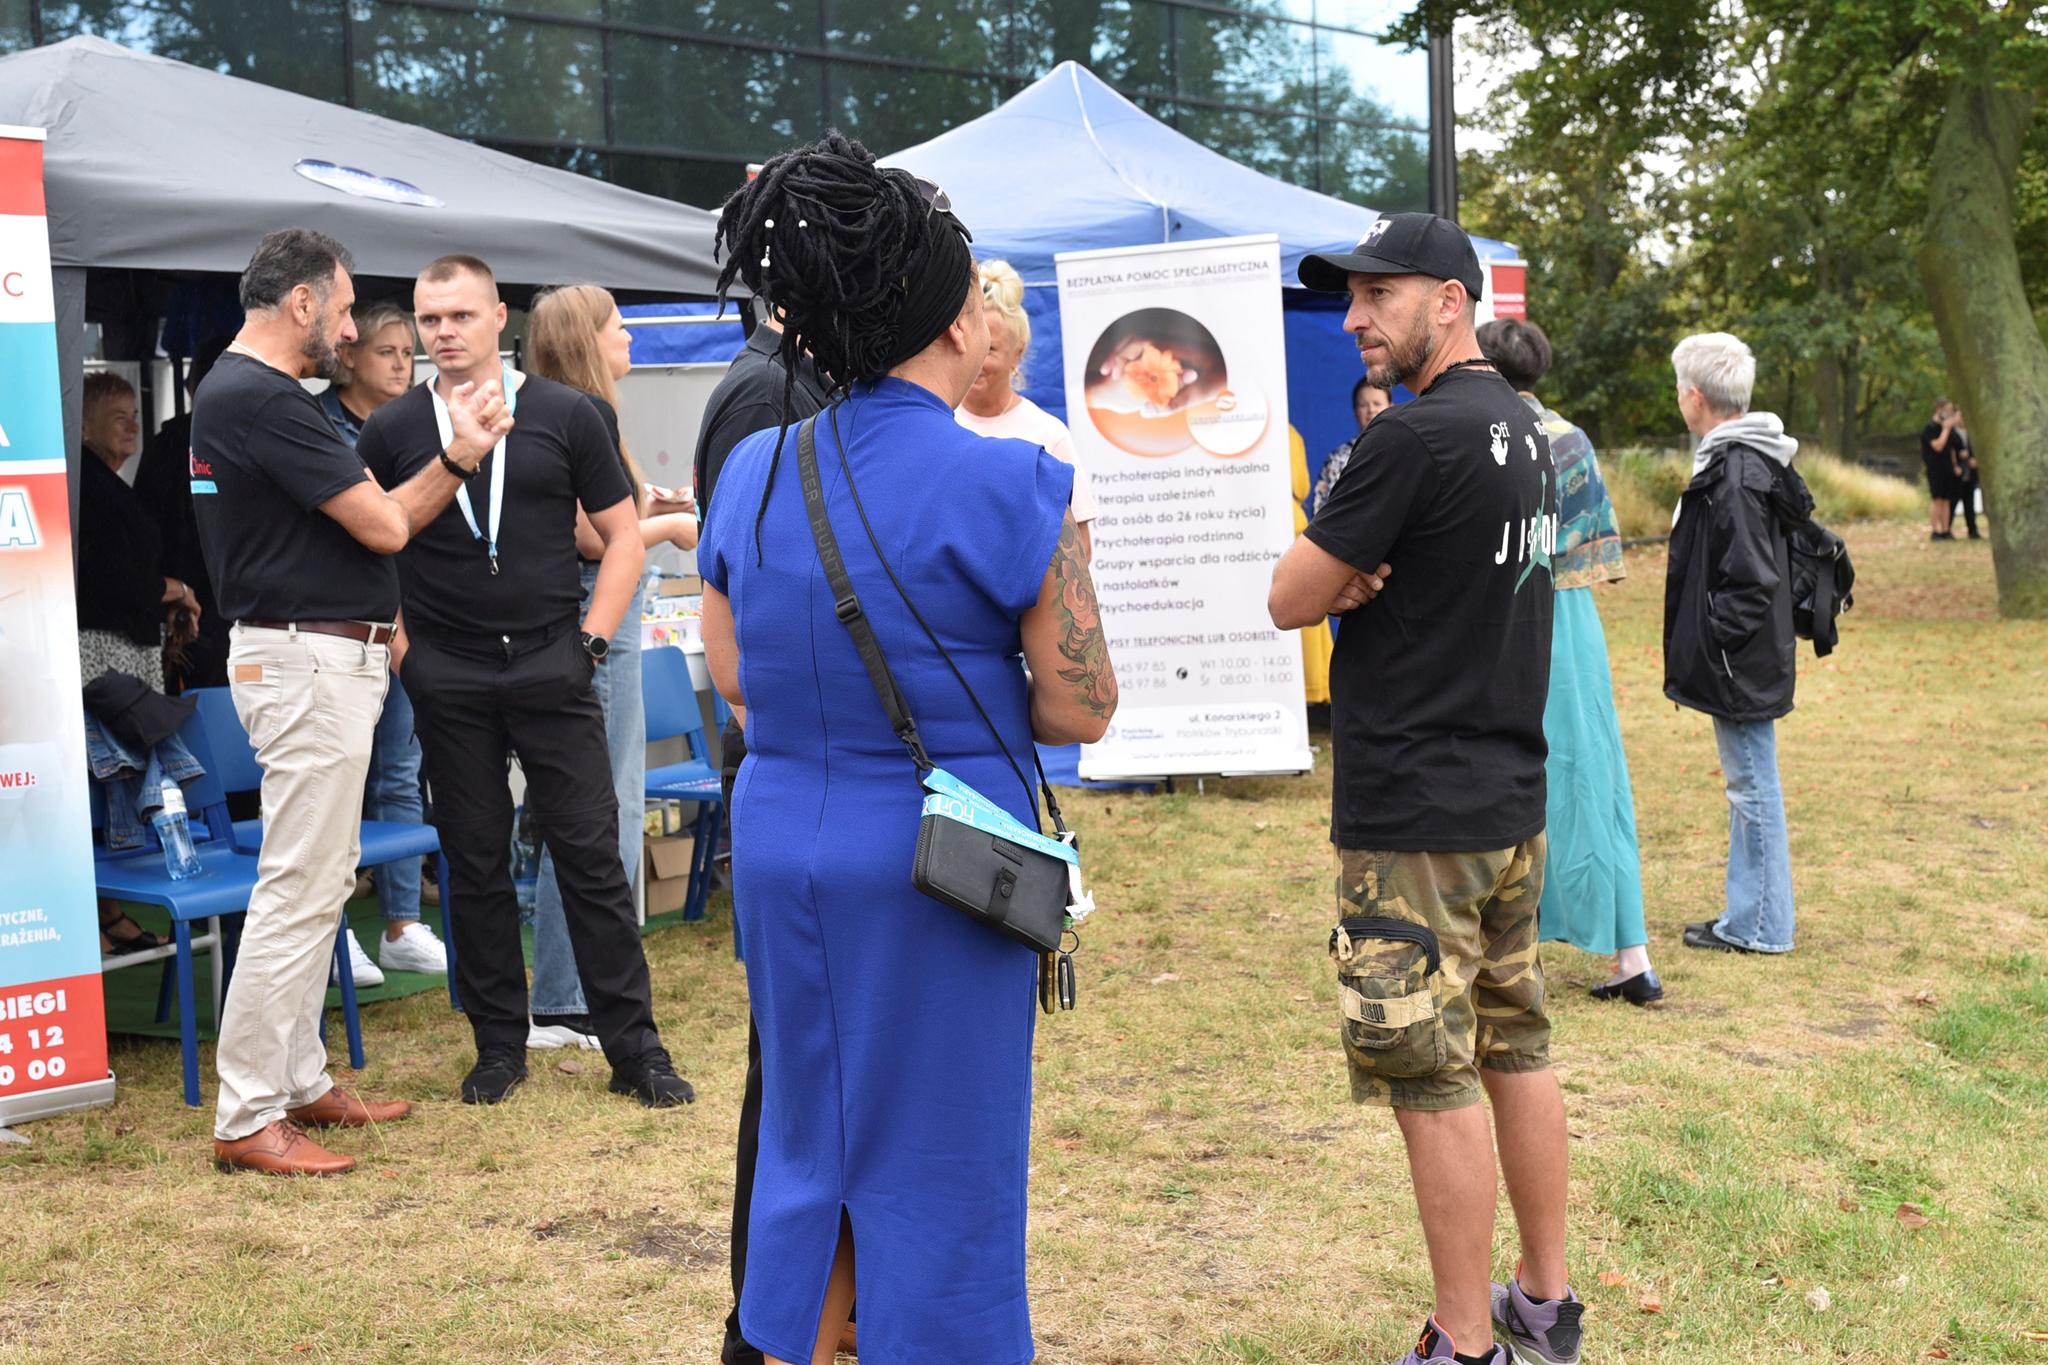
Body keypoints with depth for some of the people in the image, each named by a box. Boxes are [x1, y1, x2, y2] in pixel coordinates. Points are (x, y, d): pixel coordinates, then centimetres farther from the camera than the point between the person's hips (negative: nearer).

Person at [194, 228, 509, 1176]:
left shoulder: (235, 389, 15)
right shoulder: (264, 399, -18)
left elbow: (374, 518, 15)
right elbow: (383, 525, -16)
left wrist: (455, 456, 5)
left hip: (321, 660, 11)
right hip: (310, 662, -11)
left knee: (320, 883, 16)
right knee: (298, 892, -7)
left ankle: (301, 1082, 25)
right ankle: (246, 1119, -1)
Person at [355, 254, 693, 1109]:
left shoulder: (563, 416, 3)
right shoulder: (392, 430, 5)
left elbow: (623, 535, 6)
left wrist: (592, 637, -3)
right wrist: (394, 644, 0)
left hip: (551, 668, -1)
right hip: (447, 679, 1)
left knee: (592, 856, -1)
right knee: (474, 866, 7)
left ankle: (634, 1047, 6)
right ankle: (499, 1045, 19)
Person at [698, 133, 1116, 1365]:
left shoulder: (752, 473, 3)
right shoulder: (1008, 487, -13)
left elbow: (733, 674, 12)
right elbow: (1080, 708, -9)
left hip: (784, 845, 6)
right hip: (936, 859, -5)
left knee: (804, 1152, 19)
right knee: (936, 1173, 7)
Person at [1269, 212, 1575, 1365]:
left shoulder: (1412, 439, -18)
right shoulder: (1524, 428, 11)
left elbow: (1288, 601, -13)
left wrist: (1334, 574, 5)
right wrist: (1357, 577, -4)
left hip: (1416, 817, -9)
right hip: (1513, 800, 9)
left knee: (1435, 1082, -1)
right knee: (1516, 1049, 16)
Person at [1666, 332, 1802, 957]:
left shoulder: (1736, 473, -20)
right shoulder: (1745, 460, 11)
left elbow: (1751, 580, -24)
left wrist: (1711, 642, -17)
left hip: (1738, 666, -10)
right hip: (1740, 664, 10)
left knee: (1752, 787, -1)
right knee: (1748, 787, 16)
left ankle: (1759, 926, 9)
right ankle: (1750, 915, 26)